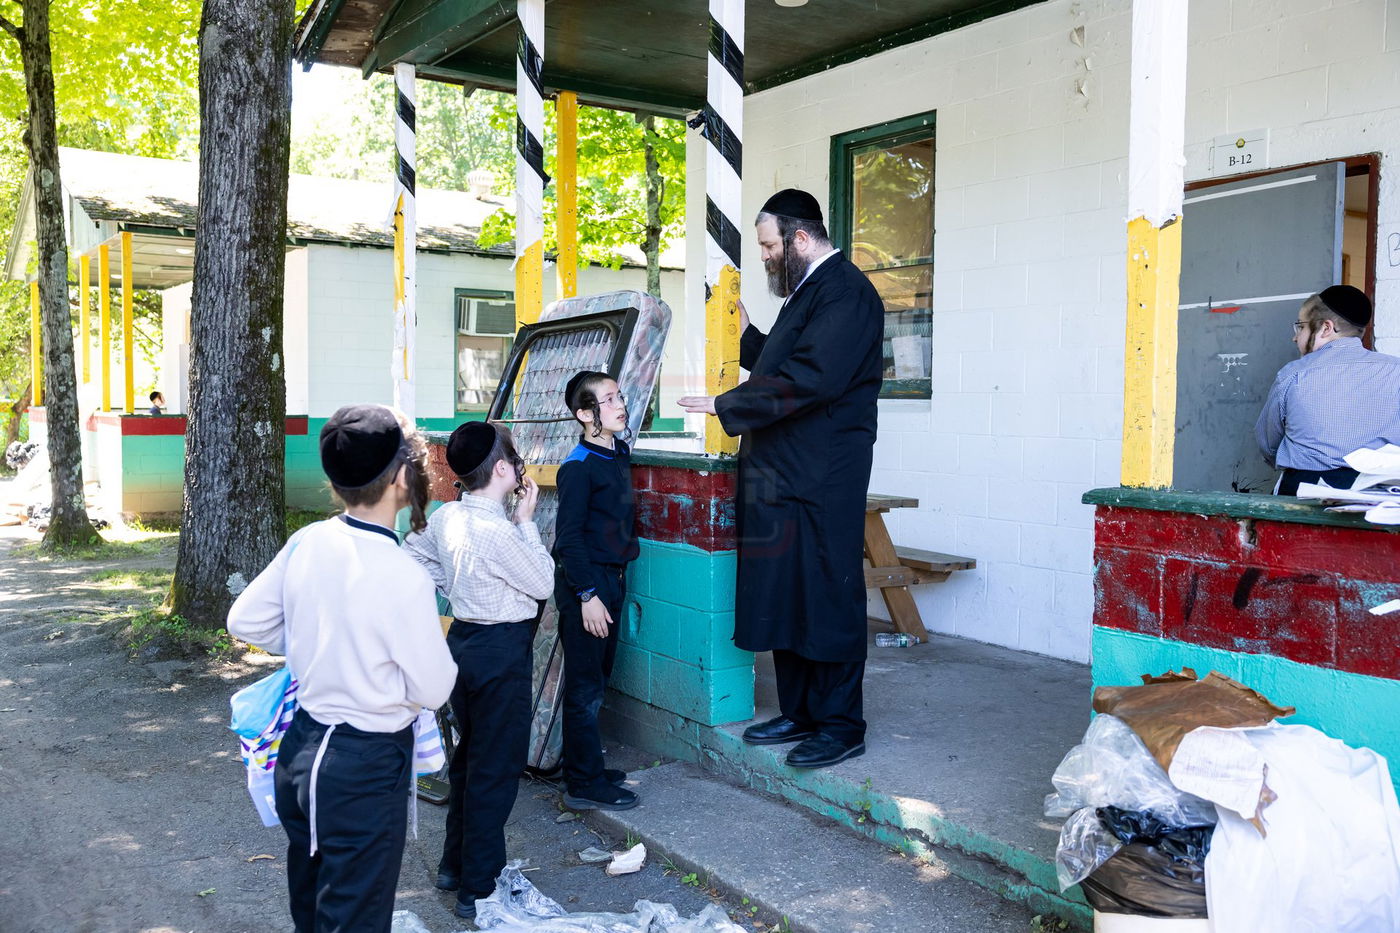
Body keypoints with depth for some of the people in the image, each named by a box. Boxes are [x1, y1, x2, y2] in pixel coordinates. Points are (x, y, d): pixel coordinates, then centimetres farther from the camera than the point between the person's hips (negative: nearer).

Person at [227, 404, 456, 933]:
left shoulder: (306, 543, -7)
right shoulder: (404, 579, -25)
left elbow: (244, 622, 6)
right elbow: (433, 691, -15)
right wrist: (432, 646, 4)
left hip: (300, 747, 7)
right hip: (365, 769, -7)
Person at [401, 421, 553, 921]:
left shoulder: (446, 516, 0)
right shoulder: (497, 530, -25)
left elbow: (413, 553, 17)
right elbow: (544, 584, -13)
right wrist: (527, 520, -9)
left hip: (463, 640, 9)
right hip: (500, 652, -9)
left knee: (469, 755, 22)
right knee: (496, 770, 2)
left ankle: (455, 864, 35)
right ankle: (478, 890, 13)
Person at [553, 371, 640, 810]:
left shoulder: (618, 453, 9)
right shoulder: (578, 467, -16)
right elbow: (568, 537, -17)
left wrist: (615, 584, 18)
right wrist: (587, 594, -20)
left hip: (611, 580, 9)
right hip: (585, 584, -9)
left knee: (596, 681, 17)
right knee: (585, 689, -1)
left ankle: (586, 769, 29)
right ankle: (585, 784, 8)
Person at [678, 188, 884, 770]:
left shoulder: (844, 292, -12)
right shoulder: (806, 291, 20)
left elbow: (809, 378, -23)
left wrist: (727, 406, -17)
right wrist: (745, 333, 15)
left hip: (822, 479, -10)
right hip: (783, 472, 10)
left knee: (827, 598, -1)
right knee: (785, 594, 13)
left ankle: (841, 726, 11)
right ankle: (799, 712, 25)